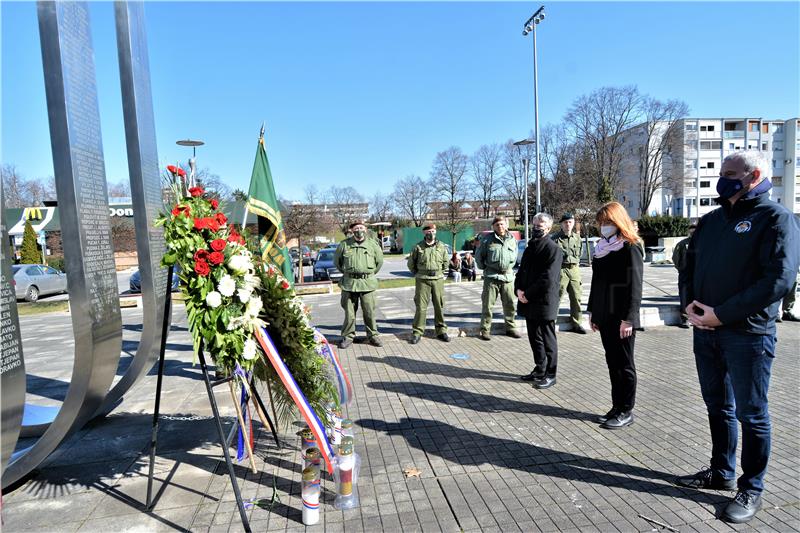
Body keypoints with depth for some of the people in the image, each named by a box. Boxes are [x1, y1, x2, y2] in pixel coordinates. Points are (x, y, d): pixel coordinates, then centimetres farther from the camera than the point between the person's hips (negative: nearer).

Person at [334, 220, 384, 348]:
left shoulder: (373, 244, 4)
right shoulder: (344, 244, 3)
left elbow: (379, 261, 18)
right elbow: (337, 260, 17)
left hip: (367, 283, 0)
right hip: (349, 283, 0)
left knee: (369, 312, 3)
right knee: (349, 312, 5)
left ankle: (372, 335, 16)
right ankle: (348, 336, 17)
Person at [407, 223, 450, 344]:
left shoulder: (441, 246, 4)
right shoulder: (418, 247, -2)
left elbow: (445, 262, 16)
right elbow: (411, 263, 9)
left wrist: (440, 273, 13)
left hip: (438, 279, 2)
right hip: (422, 280, -2)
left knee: (439, 306, 6)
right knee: (421, 306, -1)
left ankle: (441, 331, 17)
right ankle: (417, 332, 7)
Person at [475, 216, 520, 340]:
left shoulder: (512, 239, 7)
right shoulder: (487, 239, -2)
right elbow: (478, 256, 6)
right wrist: (484, 268, 10)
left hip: (508, 276, 3)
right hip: (491, 277, -3)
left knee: (510, 304, 9)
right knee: (487, 305, 0)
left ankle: (511, 328, 23)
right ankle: (484, 330, 7)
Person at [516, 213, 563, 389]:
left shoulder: (553, 249, -12)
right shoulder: (531, 247, 14)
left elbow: (548, 279, -20)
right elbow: (522, 270, 16)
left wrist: (528, 294, -16)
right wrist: (519, 289, -3)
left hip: (544, 302, -8)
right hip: (530, 302, 8)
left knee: (548, 340, 4)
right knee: (534, 338, 16)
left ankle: (550, 375, 16)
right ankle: (539, 370, 30)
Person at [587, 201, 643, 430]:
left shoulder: (630, 249, -10)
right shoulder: (602, 247, 12)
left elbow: (634, 287, -15)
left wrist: (628, 318, -19)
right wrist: (593, 311, 15)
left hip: (621, 318, -7)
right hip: (605, 316, 7)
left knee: (624, 364, 3)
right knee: (613, 363, 12)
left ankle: (626, 412, 14)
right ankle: (617, 407, 22)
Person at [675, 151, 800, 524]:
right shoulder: (710, 221, 12)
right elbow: (689, 266, 15)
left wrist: (721, 314, -20)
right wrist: (691, 305, -4)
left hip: (747, 334, -6)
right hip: (705, 331, 6)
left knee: (751, 414, 6)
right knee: (718, 407, 17)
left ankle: (751, 489, 22)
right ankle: (721, 472, 33)